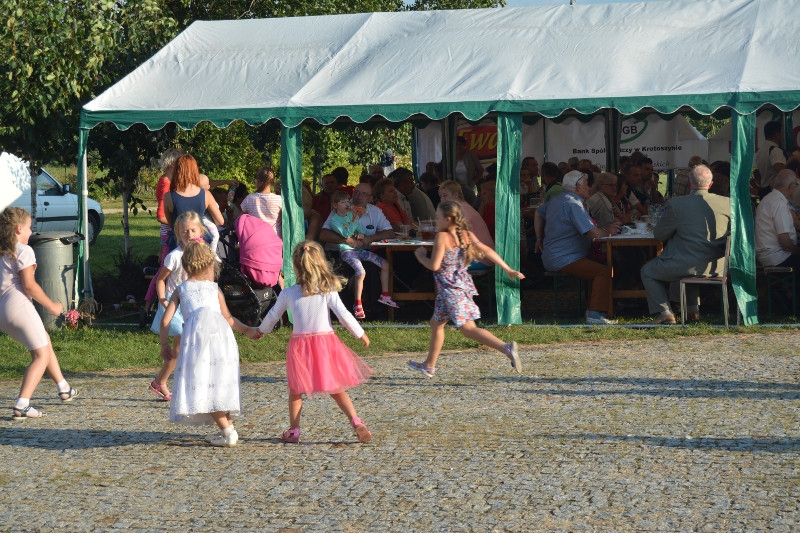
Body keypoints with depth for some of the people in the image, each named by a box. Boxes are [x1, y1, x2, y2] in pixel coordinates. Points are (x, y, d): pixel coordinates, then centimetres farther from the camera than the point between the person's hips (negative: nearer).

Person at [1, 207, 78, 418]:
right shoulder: (23, 251, -9)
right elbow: (29, 285, -15)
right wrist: (51, 306, -5)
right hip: (18, 306, -9)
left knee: (44, 341, 27)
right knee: (41, 356, -2)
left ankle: (64, 388, 38)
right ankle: (22, 404, -17)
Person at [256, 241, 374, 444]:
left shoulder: (288, 294, 1)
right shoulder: (328, 290, -5)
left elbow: (272, 317, 15)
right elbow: (343, 315, -8)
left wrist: (261, 330, 36)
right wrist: (361, 334, 6)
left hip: (300, 345, 0)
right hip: (326, 342, 0)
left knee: (295, 391, 17)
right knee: (337, 390, 9)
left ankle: (293, 431, 17)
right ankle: (356, 422, -7)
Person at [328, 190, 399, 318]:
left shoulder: (350, 214, 12)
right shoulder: (334, 219, -9)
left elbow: (359, 228, 18)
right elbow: (346, 234, -20)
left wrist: (361, 234, -5)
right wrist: (354, 220, -26)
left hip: (358, 249, 8)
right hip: (346, 250, -8)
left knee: (385, 264, 4)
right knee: (361, 272, -31)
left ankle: (384, 296, 16)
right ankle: (358, 305, -23)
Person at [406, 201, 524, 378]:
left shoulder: (442, 237, -15)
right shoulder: (466, 234, 5)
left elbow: (434, 265, -19)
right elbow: (488, 251, 0)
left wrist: (420, 255, 0)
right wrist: (508, 270, 2)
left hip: (450, 289, -9)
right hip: (463, 284, 9)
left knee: (468, 329, -10)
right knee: (436, 323, 22)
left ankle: (506, 348, -26)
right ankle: (429, 366, 32)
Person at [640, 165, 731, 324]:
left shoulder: (675, 204, -12)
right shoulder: (727, 203, -3)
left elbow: (659, 234, -2)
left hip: (686, 266, -5)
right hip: (716, 268, 5)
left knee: (647, 271, 20)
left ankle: (664, 312, 9)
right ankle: (693, 308, 37)